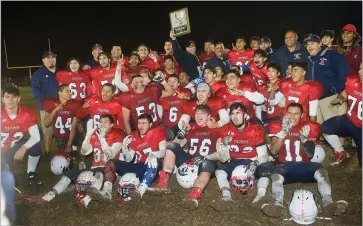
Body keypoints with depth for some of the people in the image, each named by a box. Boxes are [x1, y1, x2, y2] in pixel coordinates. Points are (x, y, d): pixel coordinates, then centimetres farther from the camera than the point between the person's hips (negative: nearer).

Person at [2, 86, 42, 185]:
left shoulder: (28, 113, -17)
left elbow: (36, 136, -24)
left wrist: (24, 148, -40)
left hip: (19, 145, 2)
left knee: (36, 146, -28)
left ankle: (31, 175, -4)